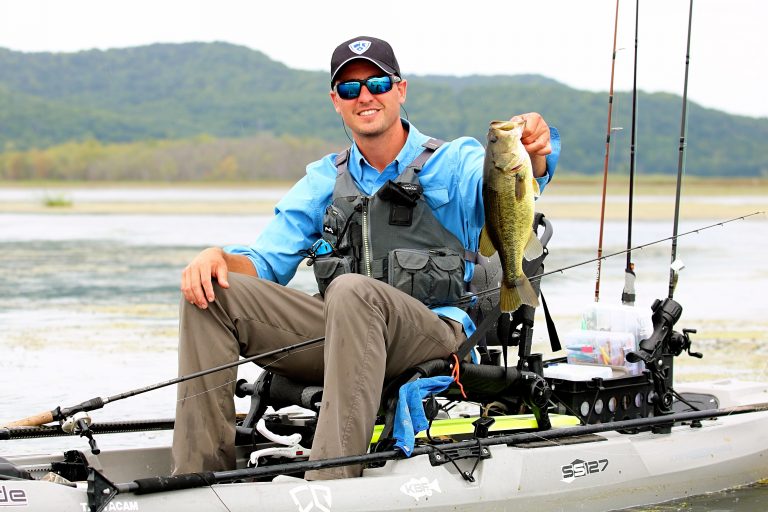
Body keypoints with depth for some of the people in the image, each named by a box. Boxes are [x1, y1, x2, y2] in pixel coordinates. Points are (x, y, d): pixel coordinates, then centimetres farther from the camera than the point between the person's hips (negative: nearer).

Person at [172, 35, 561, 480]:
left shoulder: (454, 163, 4)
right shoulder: (325, 180, 17)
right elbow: (266, 261, 14)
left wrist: (534, 150, -43)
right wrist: (220, 257, -10)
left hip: (437, 339, -5)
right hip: (341, 338, 5)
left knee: (352, 290, -37)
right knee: (212, 291, -12)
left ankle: (331, 486, -43)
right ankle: (201, 475, -17)